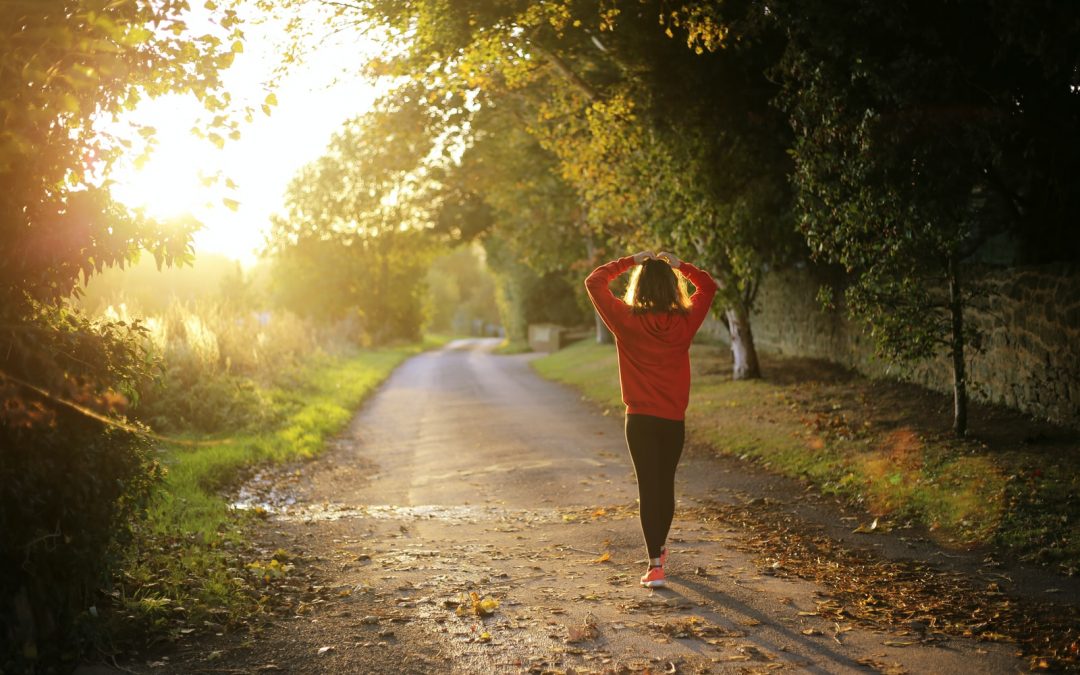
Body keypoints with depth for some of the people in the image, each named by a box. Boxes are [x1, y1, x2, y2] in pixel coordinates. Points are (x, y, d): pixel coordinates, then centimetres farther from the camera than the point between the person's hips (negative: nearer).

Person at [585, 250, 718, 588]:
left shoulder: (626, 320, -10)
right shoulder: (685, 321, -4)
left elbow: (594, 282, 0)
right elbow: (708, 286, 14)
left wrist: (630, 261, 3)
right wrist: (679, 265, 10)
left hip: (640, 419, -2)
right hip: (674, 419, 3)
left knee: (648, 487, -2)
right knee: (666, 484, 18)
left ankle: (655, 565, -9)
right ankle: (659, 548, 36)